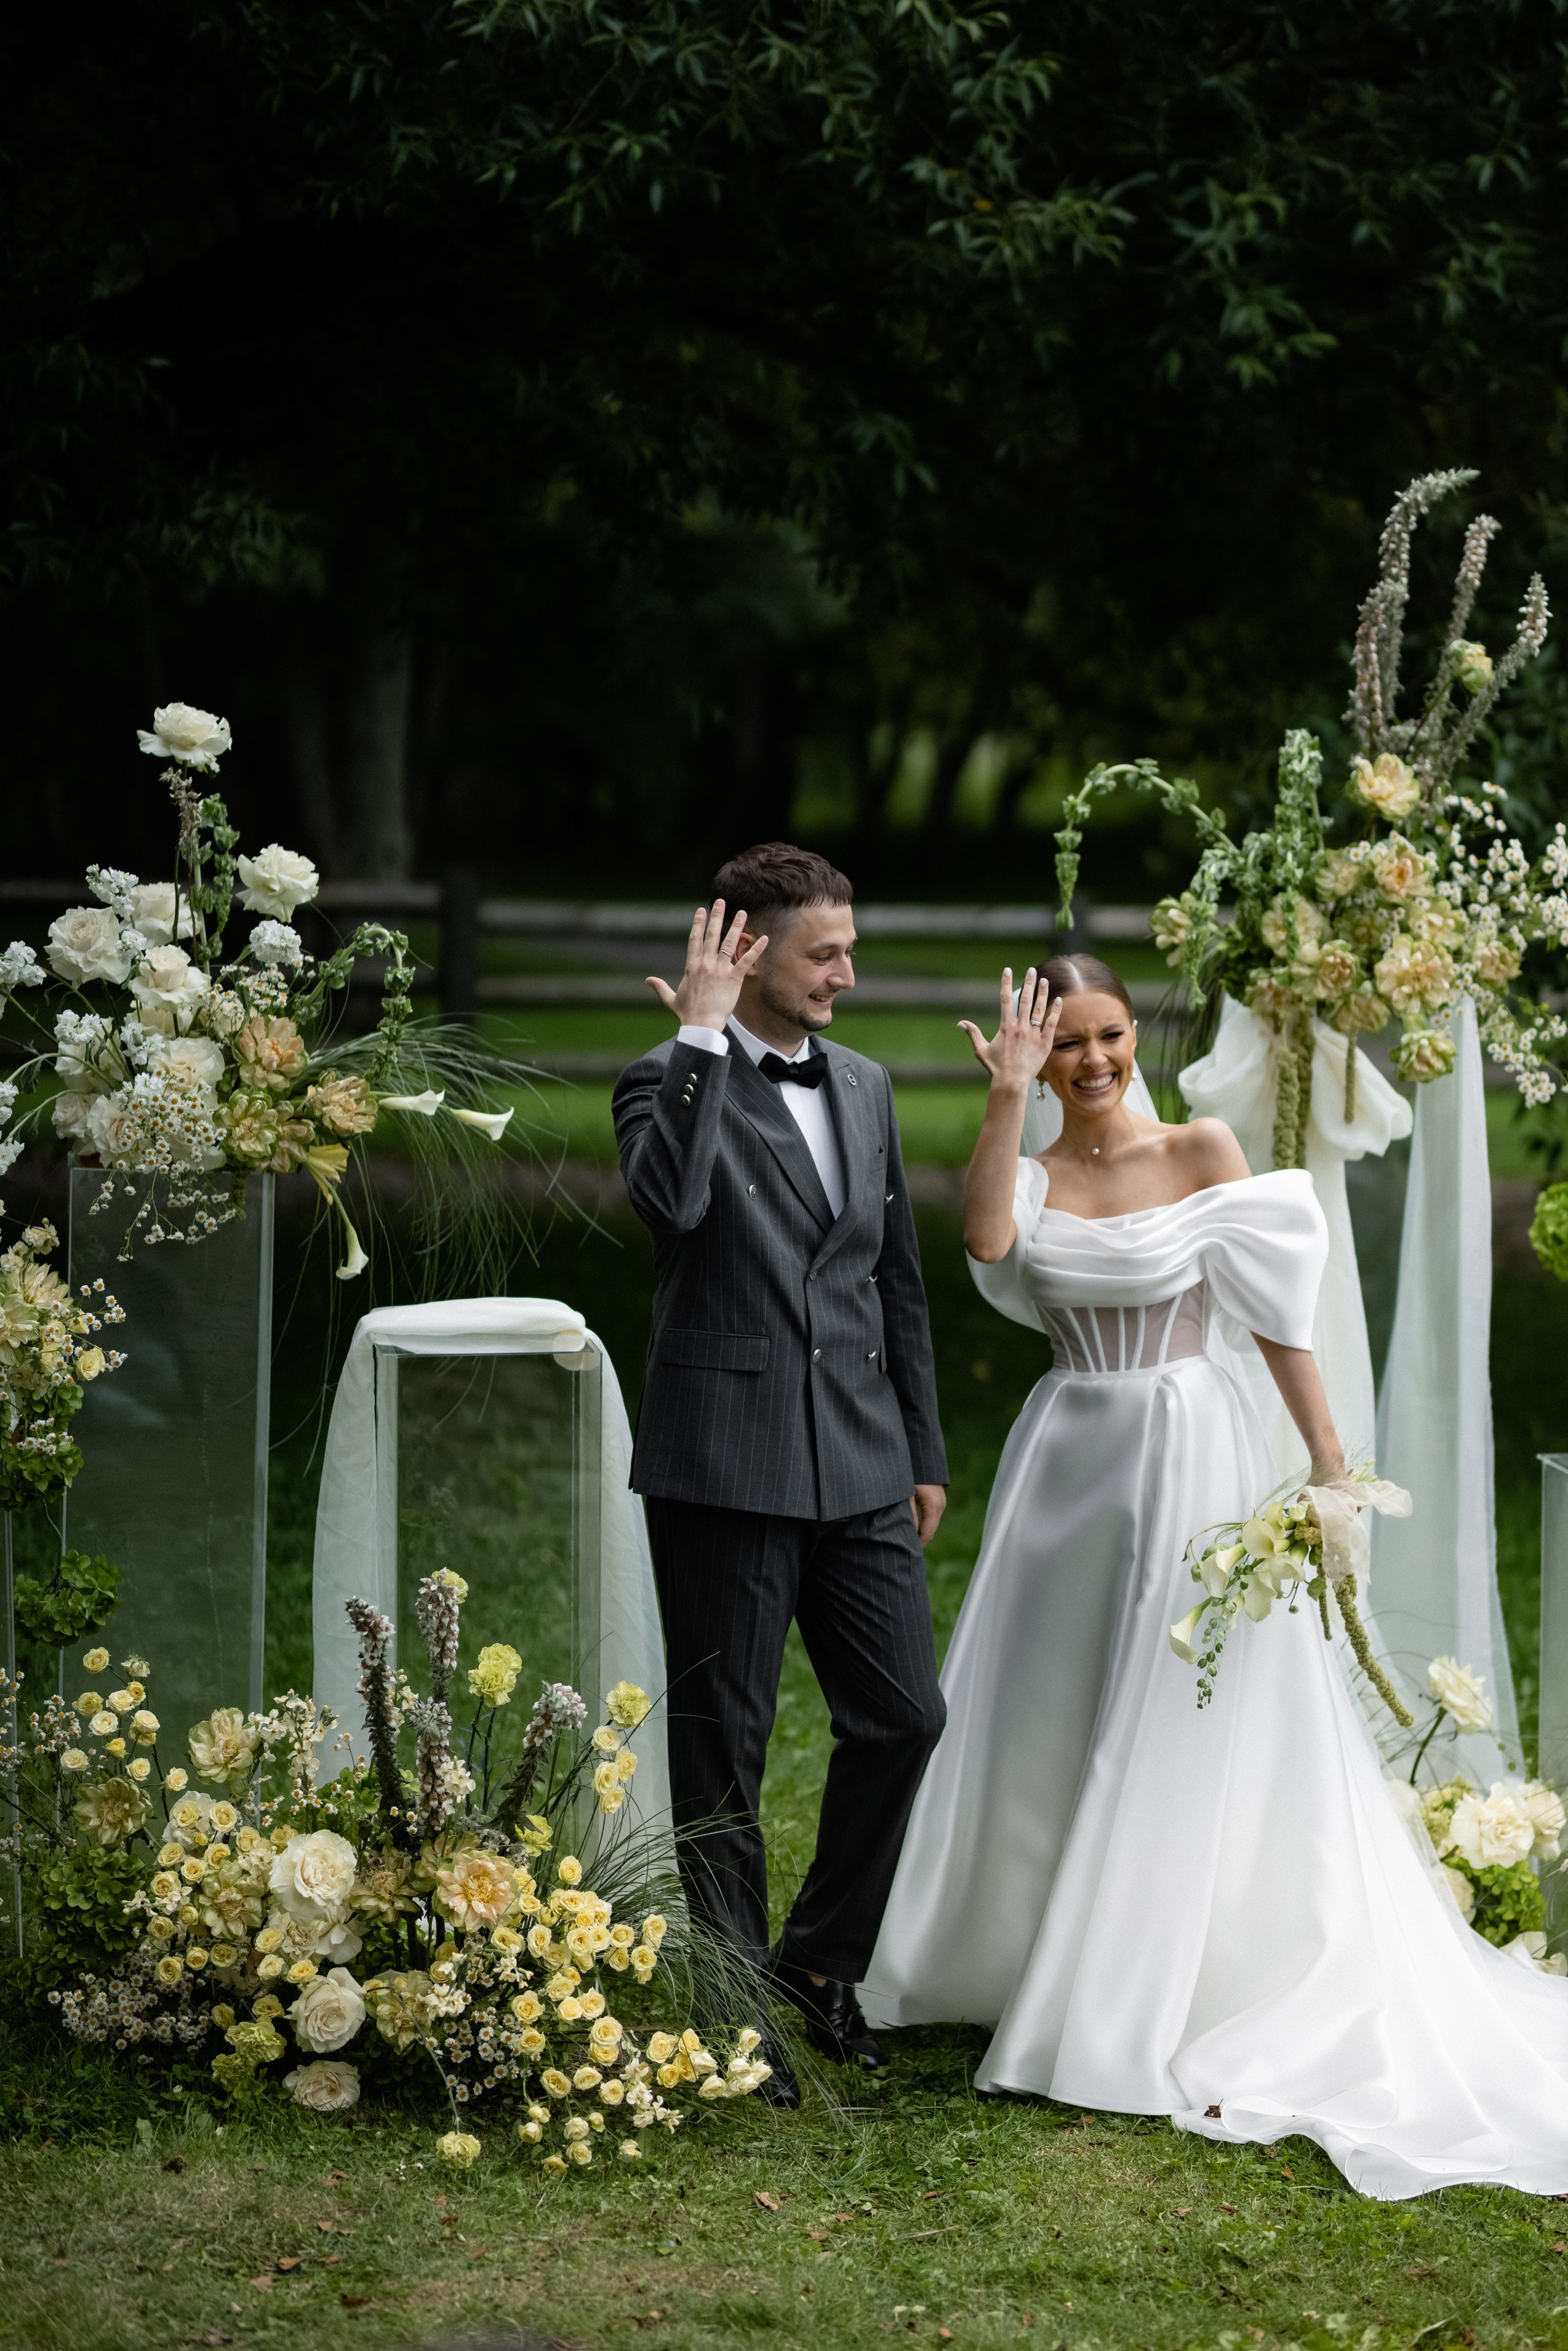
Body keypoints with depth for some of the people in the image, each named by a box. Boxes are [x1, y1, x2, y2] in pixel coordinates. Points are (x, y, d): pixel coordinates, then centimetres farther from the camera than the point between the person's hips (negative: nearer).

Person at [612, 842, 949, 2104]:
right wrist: (701, 1034, -23)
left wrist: (923, 1452, 18)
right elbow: (670, 1196, -29)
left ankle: (820, 1960, 24)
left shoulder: (866, 1089, 13)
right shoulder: (674, 1083, -6)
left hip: (858, 1465, 6)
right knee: (724, 1744, 3)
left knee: (905, 1714, 5)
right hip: (726, 1465, -6)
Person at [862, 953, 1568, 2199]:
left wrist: (1327, 1459, -6)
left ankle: (1163, 1999, 4)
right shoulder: (1032, 1174, 4)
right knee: (1041, 1729, 9)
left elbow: (1276, 1312, -3)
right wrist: (1007, 1099, -21)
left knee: (1183, 1728, -3)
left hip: (1192, 1454, -3)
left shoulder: (1203, 1154, -2)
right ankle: (1023, 1955, 28)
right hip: (1069, 1456, 3)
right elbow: (986, 1238, -20)